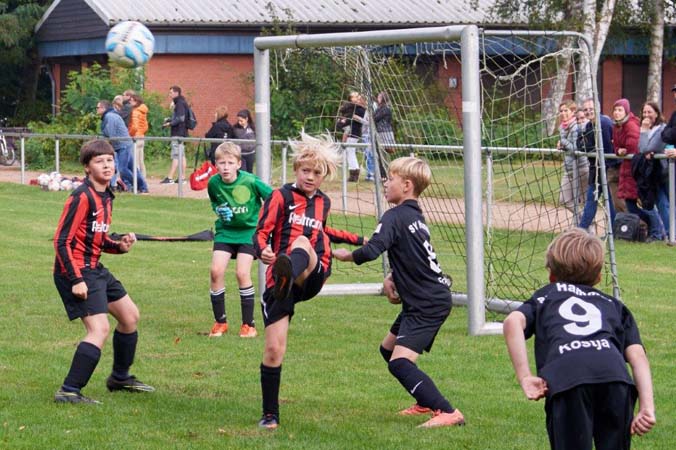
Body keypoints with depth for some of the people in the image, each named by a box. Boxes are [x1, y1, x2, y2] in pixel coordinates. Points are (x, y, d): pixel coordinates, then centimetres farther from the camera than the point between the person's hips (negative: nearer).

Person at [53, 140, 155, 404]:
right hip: (76, 271, -10)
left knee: (130, 315, 21)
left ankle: (120, 377, 37)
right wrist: (76, 280, -24)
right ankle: (69, 391, -18)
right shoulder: (82, 197, -18)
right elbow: (62, 241, -20)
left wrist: (120, 246, 0)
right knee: (99, 329, -20)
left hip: (94, 269, 10)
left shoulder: (106, 197, 11)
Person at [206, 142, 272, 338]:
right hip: (225, 231, 3)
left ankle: (248, 324, 0)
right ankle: (220, 322, 4)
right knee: (216, 270, -12)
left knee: (242, 273, -14)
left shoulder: (250, 181, -21)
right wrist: (220, 211, -7)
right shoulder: (214, 183, -9)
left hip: (248, 230, -3)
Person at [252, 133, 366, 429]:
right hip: (277, 282, -1)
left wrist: (358, 241, 43)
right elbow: (261, 232, -5)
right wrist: (262, 251, -28)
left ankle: (289, 271, -71)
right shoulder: (281, 197, 4)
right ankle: (270, 415, 8)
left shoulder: (323, 202, 19)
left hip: (311, 280, 1)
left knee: (302, 242, -33)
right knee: (273, 350, -9)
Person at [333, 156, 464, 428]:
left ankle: (448, 413, -27)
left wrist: (346, 255, -8)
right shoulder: (415, 215, 15)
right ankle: (427, 402, 34)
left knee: (400, 362, -20)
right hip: (432, 298, 10)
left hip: (428, 304, -10)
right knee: (388, 349, 25)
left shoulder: (395, 217, -15)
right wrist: (392, 278, 7)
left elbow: (371, 250, -27)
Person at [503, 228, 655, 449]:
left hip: (566, 377, -2)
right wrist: (647, 407, 10)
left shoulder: (545, 296, 34)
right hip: (615, 374, 2)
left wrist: (524, 377, 5)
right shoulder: (614, 305, 36)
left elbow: (513, 322, 10)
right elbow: (637, 355, 19)